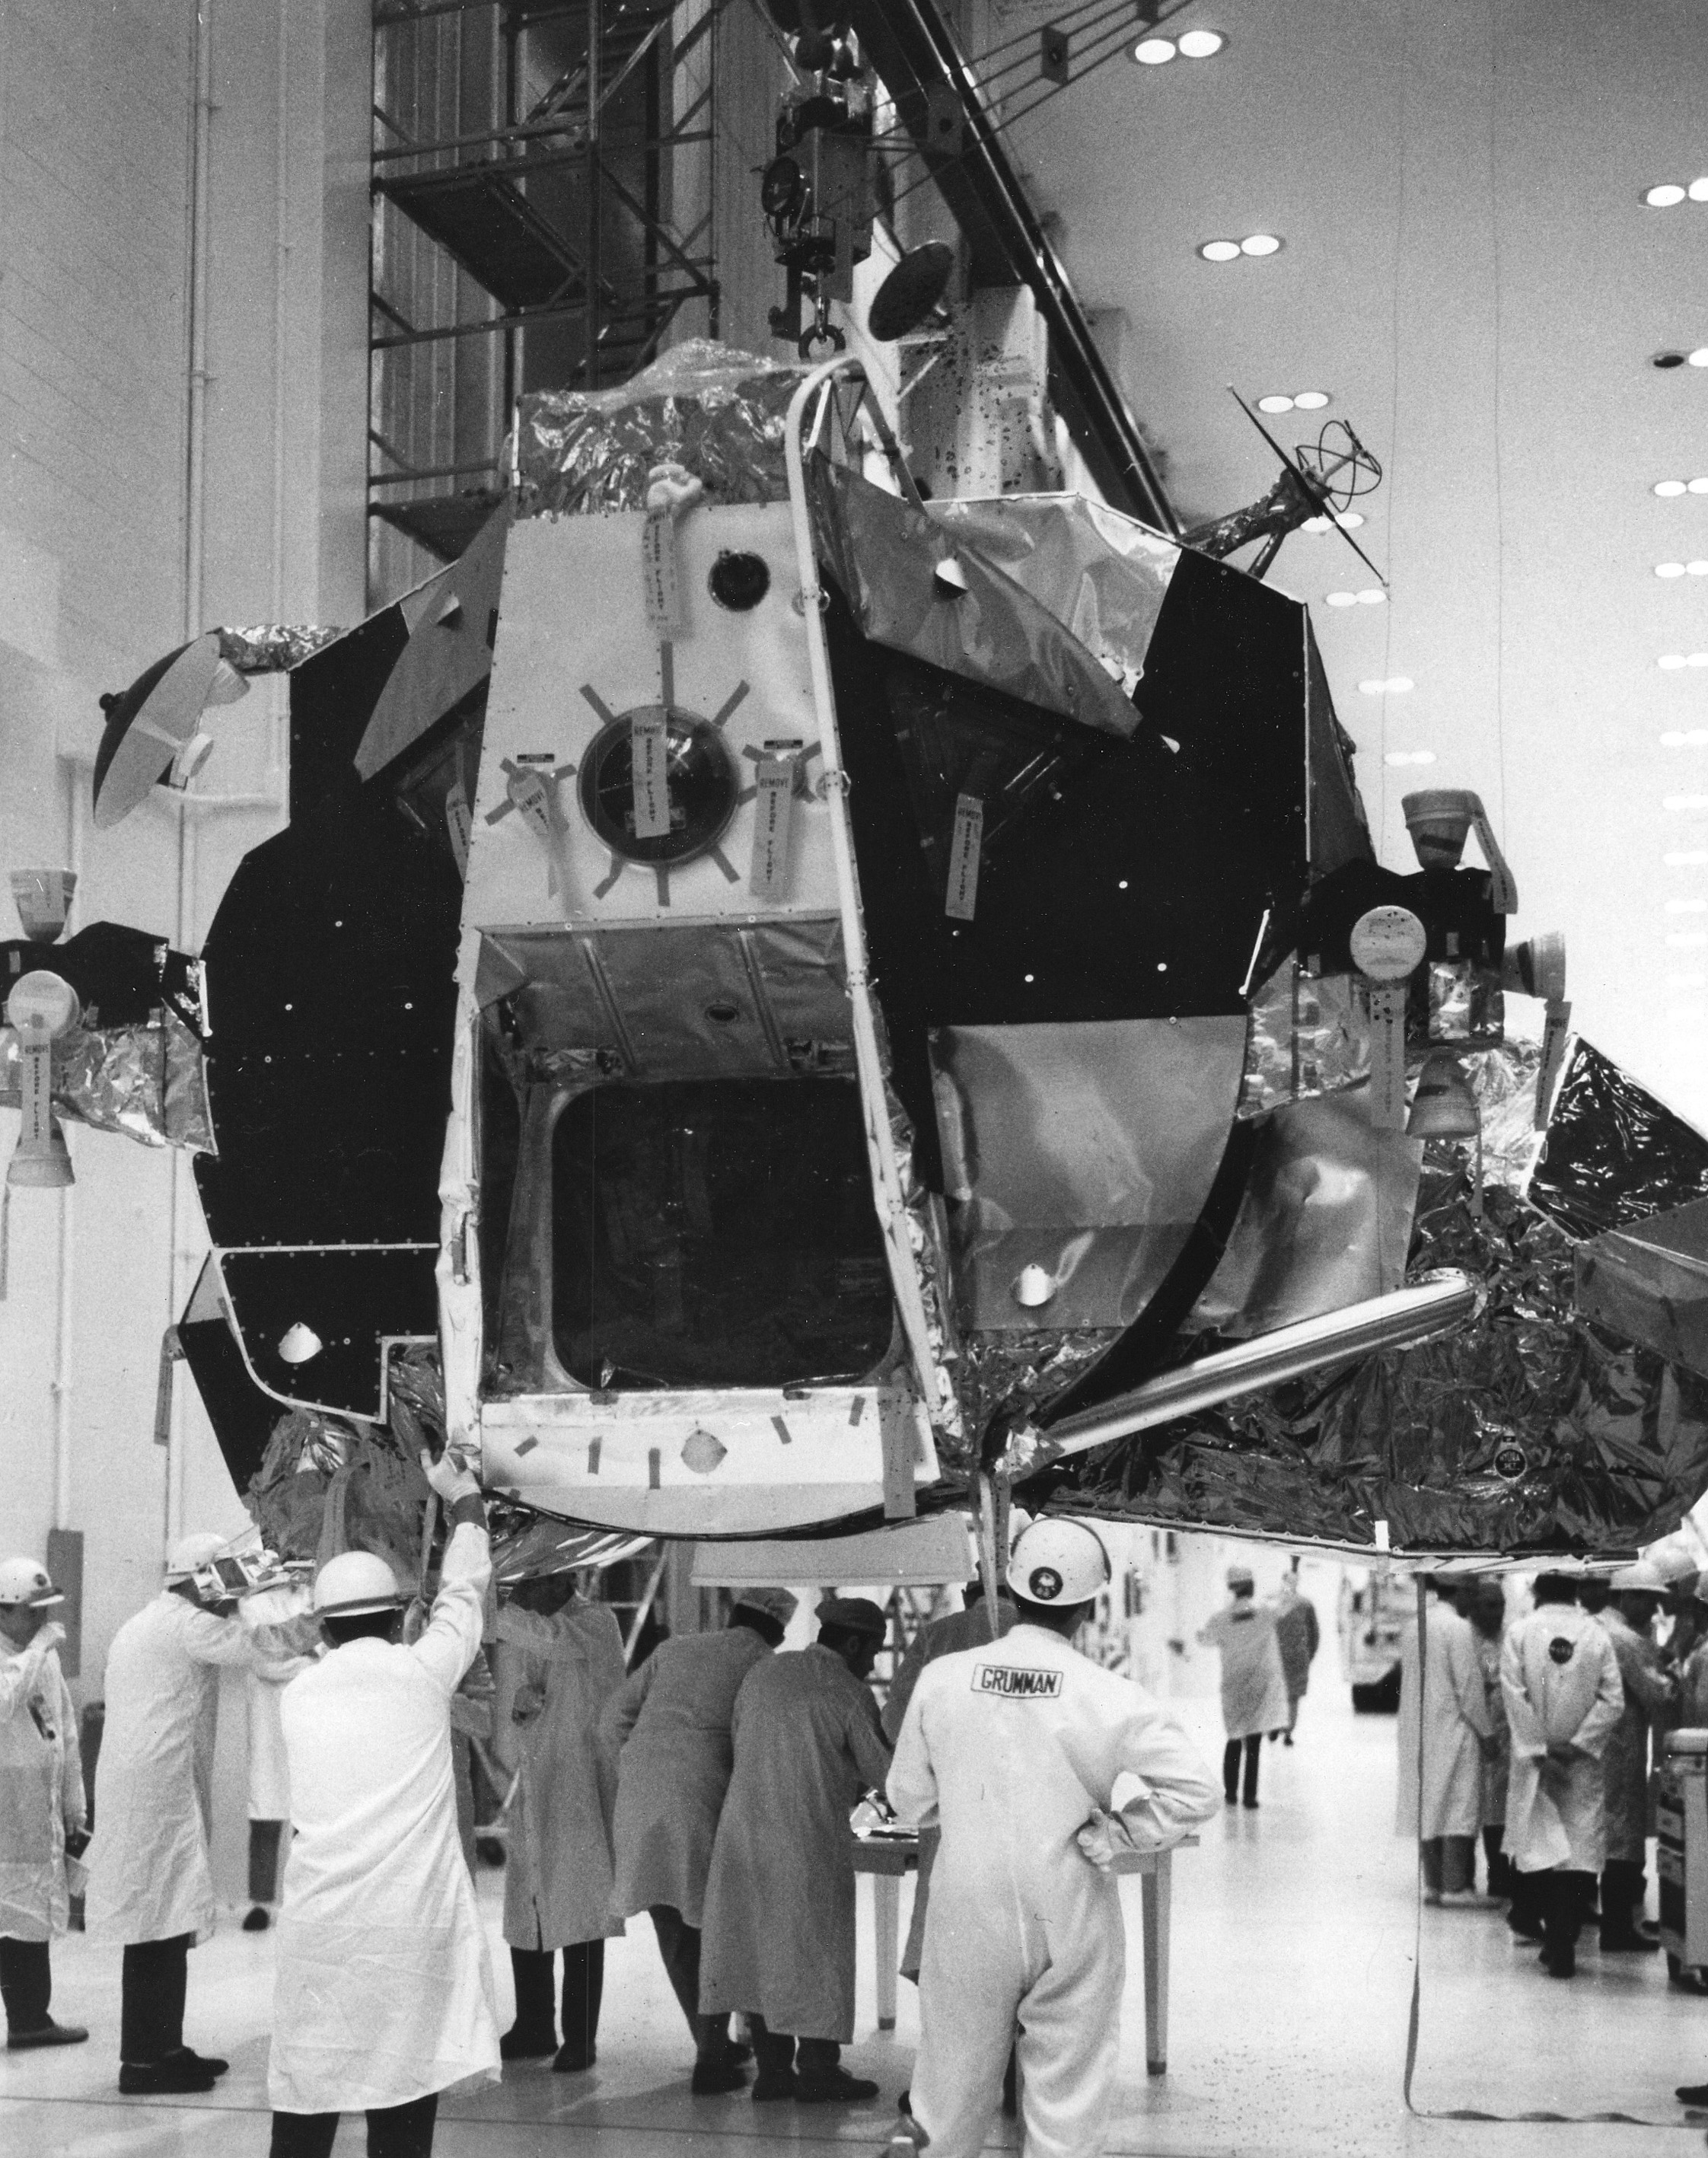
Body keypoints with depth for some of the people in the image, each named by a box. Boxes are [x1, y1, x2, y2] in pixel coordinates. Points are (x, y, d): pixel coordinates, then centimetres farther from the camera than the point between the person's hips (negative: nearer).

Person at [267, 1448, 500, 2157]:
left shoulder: (299, 1693, 10)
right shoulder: (421, 1672, 3)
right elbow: (463, 1590, 19)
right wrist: (463, 1499, 35)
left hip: (317, 1925, 3)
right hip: (410, 1925, -2)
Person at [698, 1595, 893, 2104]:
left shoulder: (763, 1674, 8)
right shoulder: (849, 1694, -9)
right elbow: (883, 1771, -4)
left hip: (745, 1829, 6)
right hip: (811, 1839, -6)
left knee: (760, 1948, 12)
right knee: (817, 1952, 5)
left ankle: (773, 2068, 16)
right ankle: (818, 2071, 10)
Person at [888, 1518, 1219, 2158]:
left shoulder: (940, 1680, -6)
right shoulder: (1111, 1698, -12)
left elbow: (908, 1800, 4)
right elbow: (1195, 1789, -12)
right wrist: (1111, 1835, -5)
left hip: (967, 1918, 2)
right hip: (1070, 1925, -2)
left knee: (956, 2085, 16)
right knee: (1069, 2102, 8)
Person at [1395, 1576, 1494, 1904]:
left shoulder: (1412, 1630, 8)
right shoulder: (1458, 1629, -13)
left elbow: (1409, 1683, 11)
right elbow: (1469, 1684, -14)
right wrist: (1486, 1729, -5)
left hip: (1418, 1735, 7)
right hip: (1454, 1730, -7)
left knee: (1428, 1807, 10)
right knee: (1459, 1807, -4)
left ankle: (1433, 1883, 12)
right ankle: (1455, 1886, -6)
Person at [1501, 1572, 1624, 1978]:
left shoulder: (1519, 1632, -3)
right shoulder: (1596, 1635, 0)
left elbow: (1515, 1698, -9)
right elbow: (1612, 1700, -6)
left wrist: (1539, 1751, -8)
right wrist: (1577, 1745, -7)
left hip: (1533, 1759, 0)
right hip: (1583, 1763, 0)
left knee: (1541, 1850, 4)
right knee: (1582, 1850, 4)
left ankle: (1557, 1942, -6)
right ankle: (1564, 1944, 0)